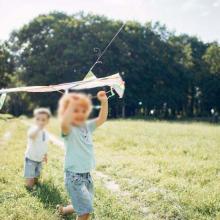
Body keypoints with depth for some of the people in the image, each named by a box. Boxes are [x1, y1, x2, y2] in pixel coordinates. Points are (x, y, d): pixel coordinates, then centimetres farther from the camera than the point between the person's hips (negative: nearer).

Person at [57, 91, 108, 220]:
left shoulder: (87, 126, 6)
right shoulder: (69, 130, -15)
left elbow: (102, 119, 2)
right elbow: (64, 123, -38)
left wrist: (104, 102, -10)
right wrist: (71, 103, -39)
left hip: (87, 174, 7)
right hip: (74, 175, -7)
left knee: (84, 207, 21)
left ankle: (63, 210, 47)